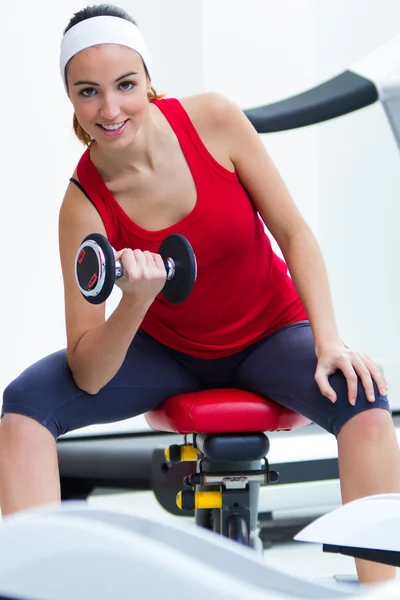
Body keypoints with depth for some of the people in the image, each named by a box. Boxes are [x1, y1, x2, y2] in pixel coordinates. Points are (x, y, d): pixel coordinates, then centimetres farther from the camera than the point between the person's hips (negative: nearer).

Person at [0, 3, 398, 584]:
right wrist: (136, 302, -40)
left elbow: (294, 234, -9)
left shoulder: (212, 119, -19)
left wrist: (329, 341, -21)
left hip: (270, 335, 0)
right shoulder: (84, 204, -20)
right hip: (167, 352, 0)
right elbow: (89, 375, -21)